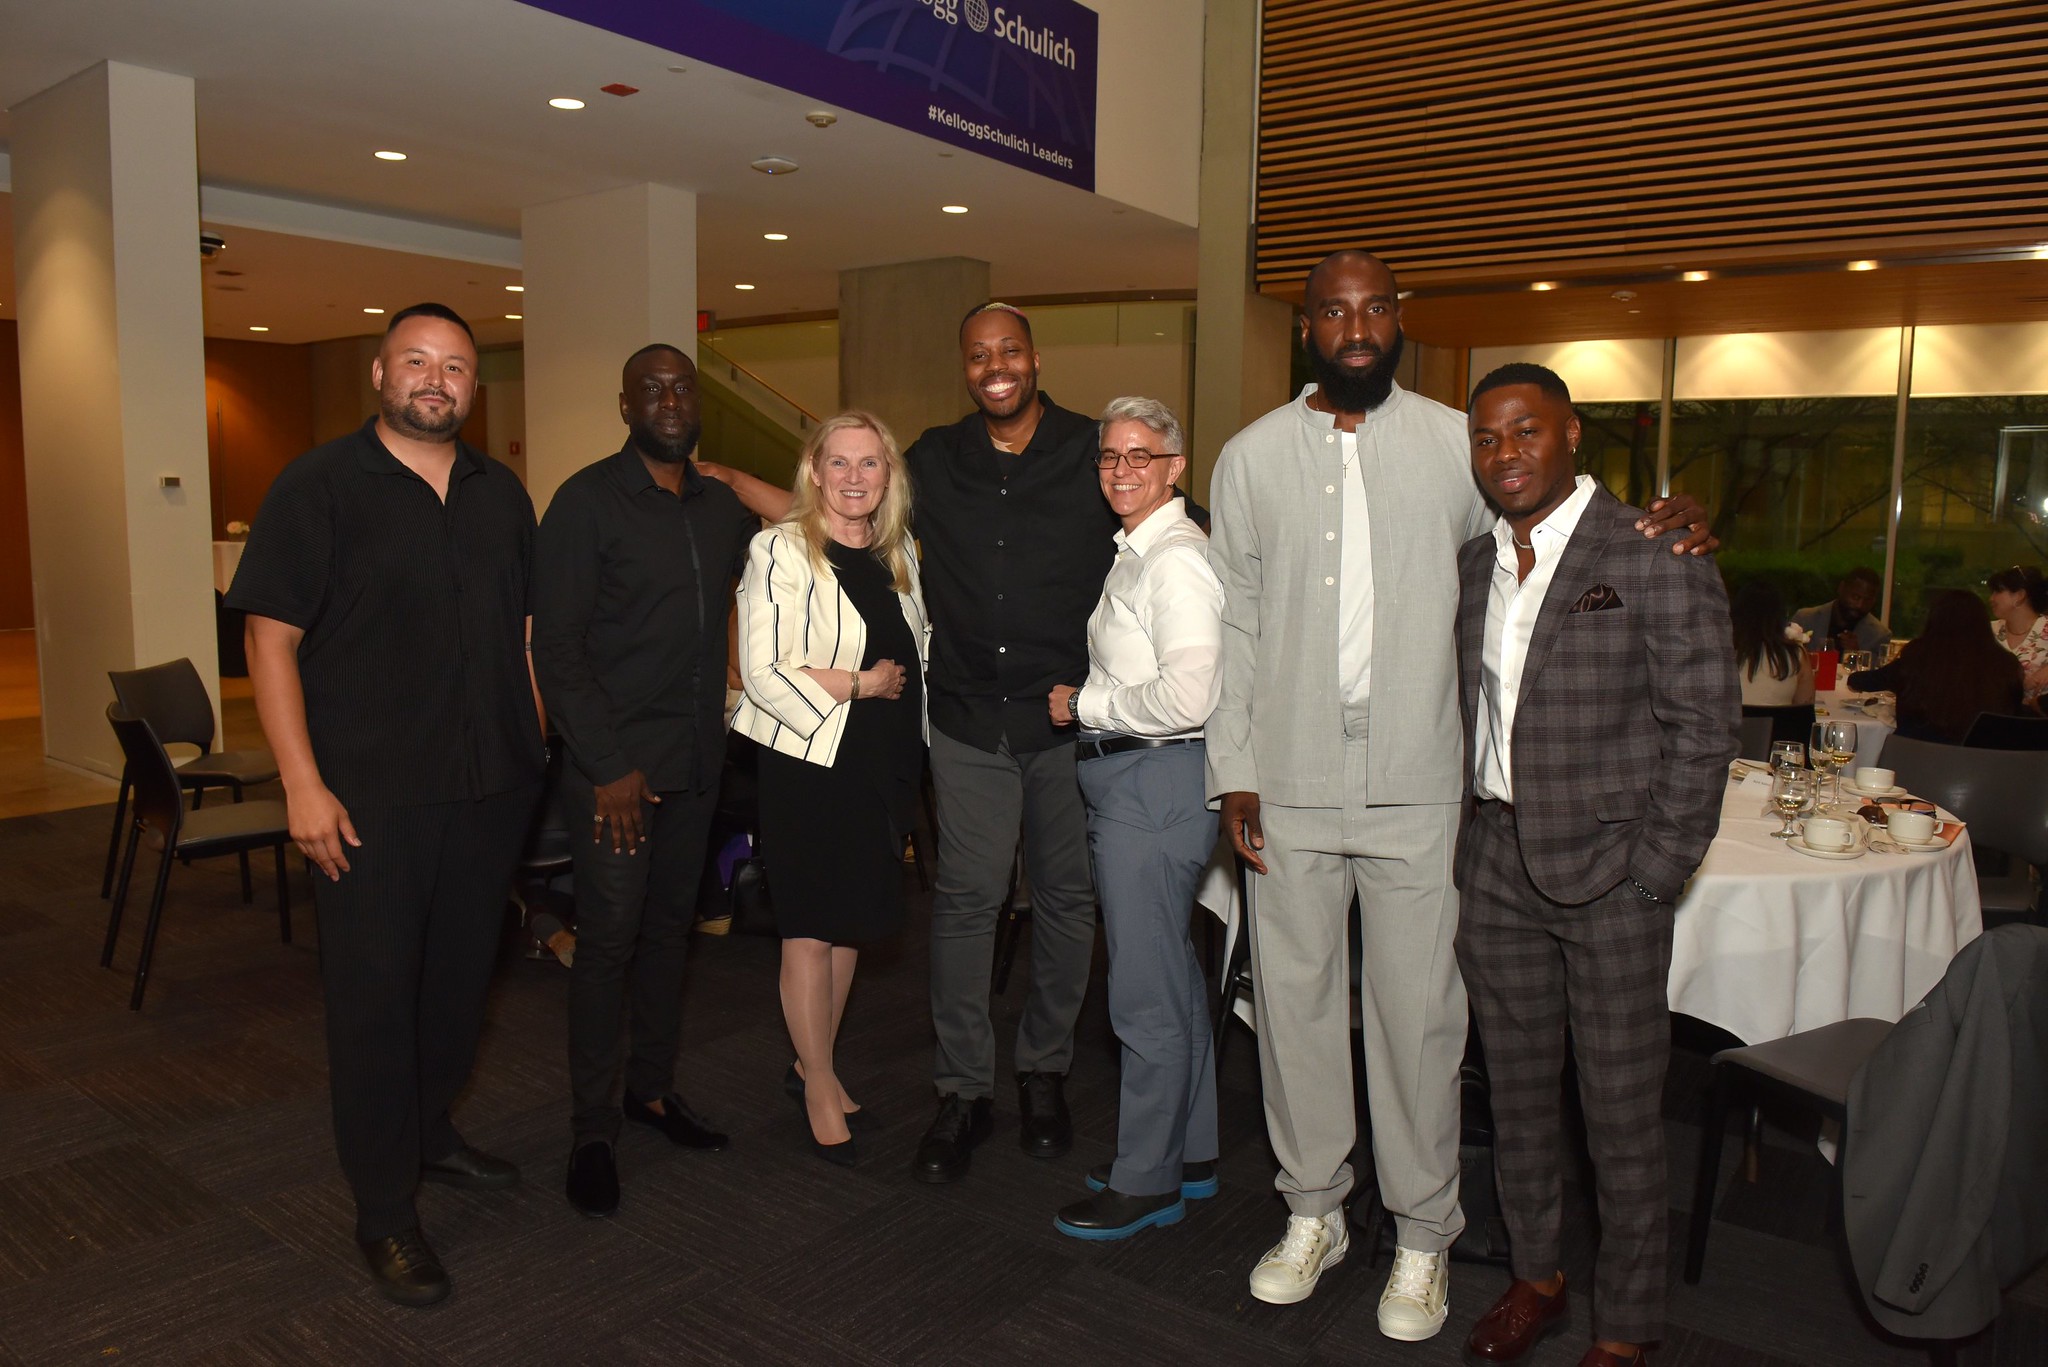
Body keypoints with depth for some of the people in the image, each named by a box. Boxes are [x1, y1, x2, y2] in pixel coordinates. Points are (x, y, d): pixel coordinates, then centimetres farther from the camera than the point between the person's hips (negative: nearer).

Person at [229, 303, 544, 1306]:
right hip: (369, 799, -5)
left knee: (460, 976, 16)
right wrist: (303, 783, -15)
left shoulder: (502, 494, 11)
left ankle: (427, 1135, 38)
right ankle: (384, 1213, 15)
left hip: (490, 788, 5)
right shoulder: (319, 486, -5)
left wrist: (534, 743, 10)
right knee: (374, 993, 2)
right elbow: (270, 635, -9)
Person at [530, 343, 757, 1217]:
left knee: (671, 926, 14)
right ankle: (593, 1131, 11)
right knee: (608, 937, -3)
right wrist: (608, 767, -15)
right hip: (615, 762, -5)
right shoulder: (587, 501, -7)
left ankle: (651, 1087, 29)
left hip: (695, 761, 6)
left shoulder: (722, 506, 10)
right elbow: (557, 646, -11)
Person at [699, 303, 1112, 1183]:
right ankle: (963, 1093, 15)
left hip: (1071, 720, 0)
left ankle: (1044, 1071, 28)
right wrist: (719, 474, 11)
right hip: (970, 724, 1)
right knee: (965, 899, 1)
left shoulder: (1094, 452, 1)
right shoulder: (935, 462, 8)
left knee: (1066, 897, 10)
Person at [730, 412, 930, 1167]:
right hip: (809, 762, -5)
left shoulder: (899, 554, 9)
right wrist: (862, 685, -14)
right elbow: (762, 673, -15)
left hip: (884, 763, 6)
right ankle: (819, 1085, 19)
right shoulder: (781, 551, -9)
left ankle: (814, 1061, 32)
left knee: (852, 921, 14)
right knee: (811, 930, 2)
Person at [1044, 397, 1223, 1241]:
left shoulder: (1176, 560, -16)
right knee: (1174, 977, 19)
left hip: (1155, 783, -11)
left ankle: (1146, 1181, 16)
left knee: (1146, 994, 0)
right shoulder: (1134, 553, 15)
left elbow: (1188, 697, -26)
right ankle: (1190, 1153, 34)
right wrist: (1089, 704, 8)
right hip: (1127, 780, 11)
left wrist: (1082, 706, -15)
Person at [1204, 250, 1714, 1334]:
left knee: (1418, 1010, 5)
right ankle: (1313, 1211, 30)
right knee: (1295, 996, 11)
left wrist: (1665, 523, -8)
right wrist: (1232, 773, 1)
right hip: (1289, 786, 1)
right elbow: (1236, 625, 6)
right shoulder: (1252, 456, 6)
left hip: (1417, 786, -1)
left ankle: (1422, 1235, 25)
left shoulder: (1455, 443, 4)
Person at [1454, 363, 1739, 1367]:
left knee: (1622, 1121, 6)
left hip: (1609, 871, -5)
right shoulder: (1471, 564, 9)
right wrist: (1473, 839, 6)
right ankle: (1535, 1276, 37)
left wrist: (1655, 873, -11)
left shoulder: (1656, 553, -8)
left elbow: (1703, 722, -9)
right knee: (1518, 1096, 17)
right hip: (1496, 867, 5)